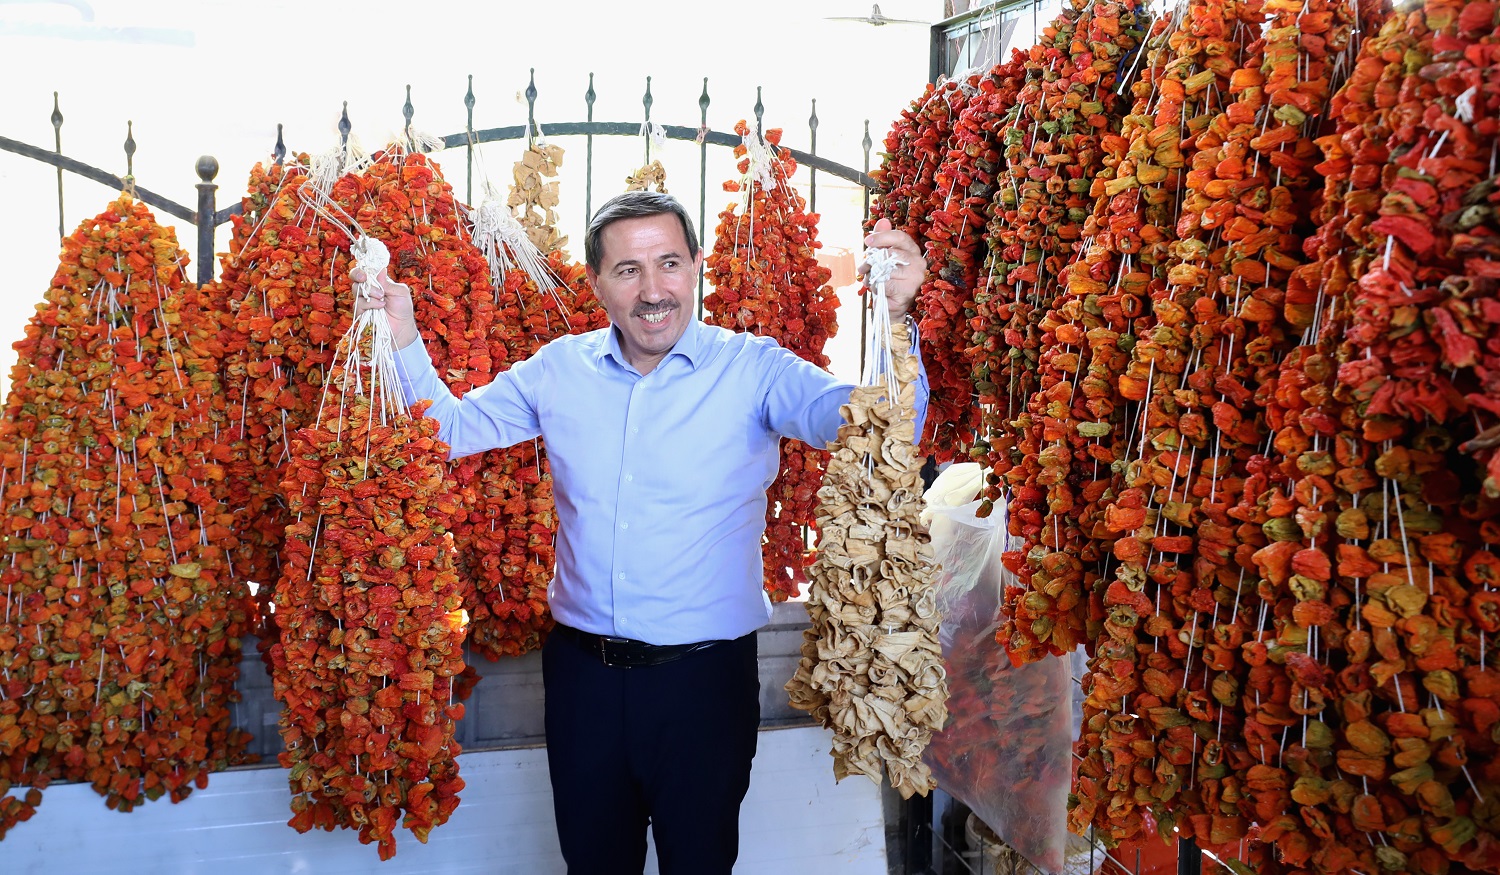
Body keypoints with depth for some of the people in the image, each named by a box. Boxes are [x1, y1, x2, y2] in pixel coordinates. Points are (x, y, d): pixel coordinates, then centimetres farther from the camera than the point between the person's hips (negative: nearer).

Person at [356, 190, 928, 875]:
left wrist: (891, 318, -40)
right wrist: (402, 336, -3)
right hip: (581, 670, 4)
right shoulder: (559, 371, 1)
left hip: (704, 673, -3)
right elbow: (451, 427, 10)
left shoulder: (752, 371, -11)